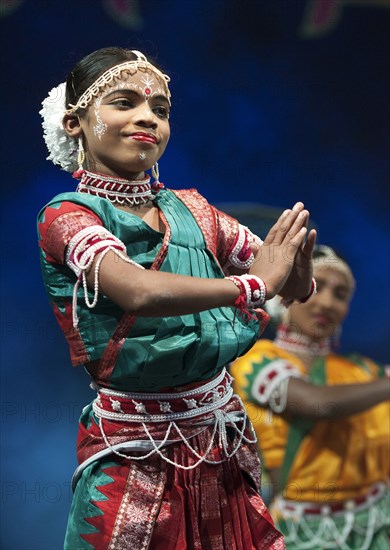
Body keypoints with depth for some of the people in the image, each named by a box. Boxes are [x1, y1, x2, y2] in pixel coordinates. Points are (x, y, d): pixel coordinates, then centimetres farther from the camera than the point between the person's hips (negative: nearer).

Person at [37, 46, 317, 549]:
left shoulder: (190, 209, 5)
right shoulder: (67, 215, -11)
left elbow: (294, 284, 0)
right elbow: (140, 291, -30)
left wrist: (299, 275, -23)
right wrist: (255, 283, -23)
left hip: (225, 443, 5)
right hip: (133, 454, -5)